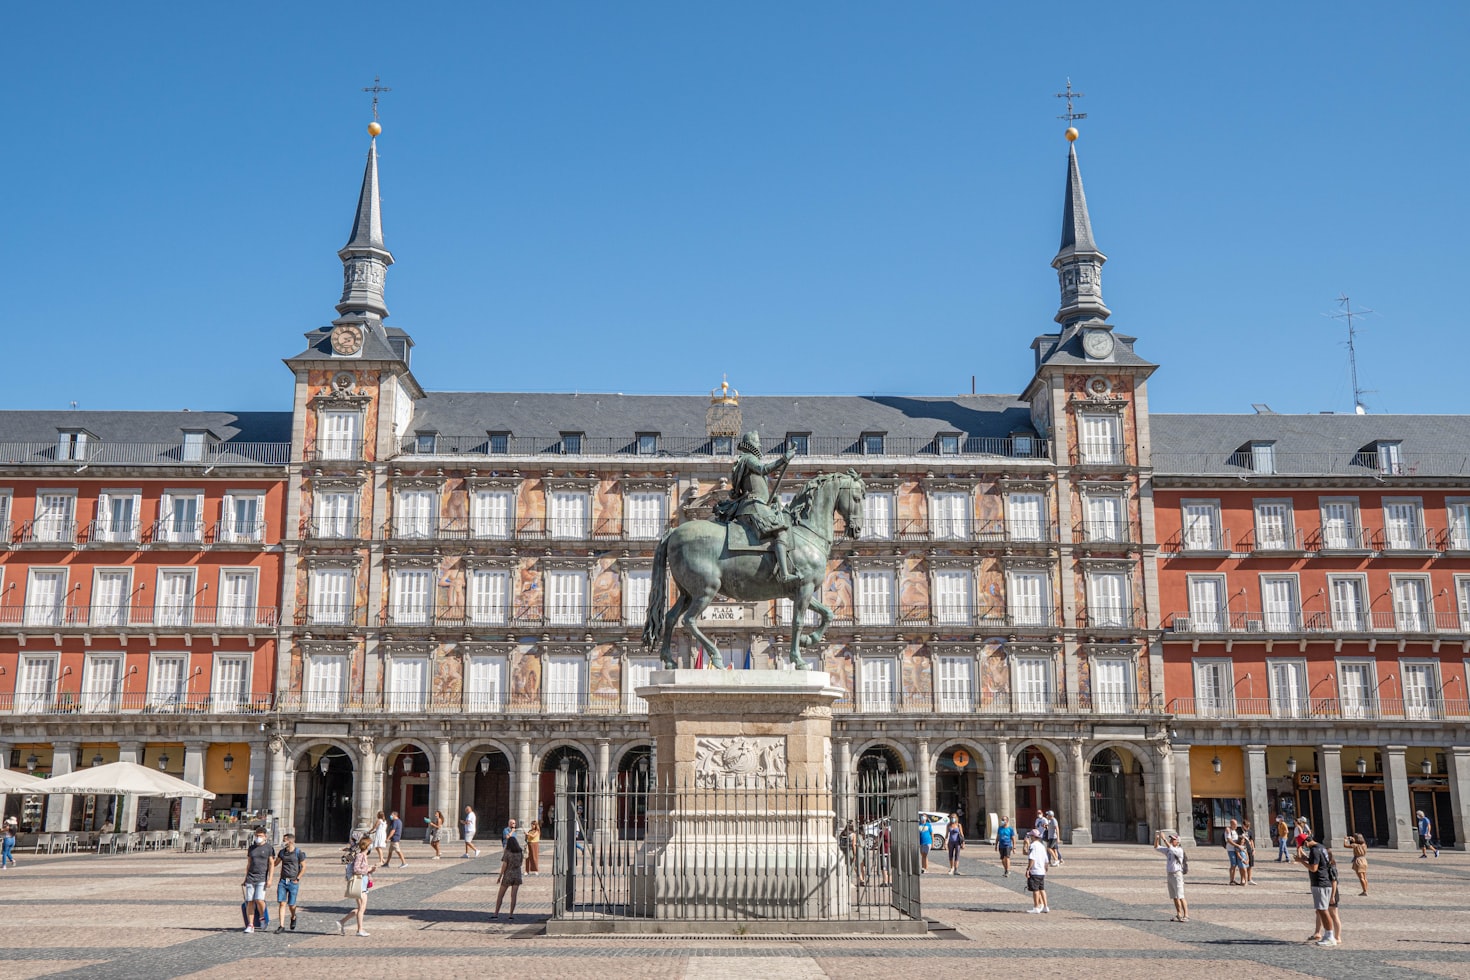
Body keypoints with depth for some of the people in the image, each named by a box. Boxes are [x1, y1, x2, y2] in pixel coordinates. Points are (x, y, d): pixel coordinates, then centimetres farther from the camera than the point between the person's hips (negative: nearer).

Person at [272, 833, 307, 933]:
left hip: (293, 882, -4)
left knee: (291, 904, 3)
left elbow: (304, 867, -2)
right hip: (282, 881, 4)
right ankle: (281, 926, -4)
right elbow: (274, 864, 19)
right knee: (281, 903, -5)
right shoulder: (282, 852, 8)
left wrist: (297, 878, -7)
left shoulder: (299, 853, -7)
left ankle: (293, 917, 34)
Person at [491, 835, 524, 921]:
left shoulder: (507, 852, -12)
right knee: (513, 896, 4)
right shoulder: (520, 852, 0)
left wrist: (500, 876, -7)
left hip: (508, 875, -3)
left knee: (500, 895, 8)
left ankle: (496, 914, 7)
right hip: (517, 875, 3)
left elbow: (504, 865, -15)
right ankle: (511, 915, 1)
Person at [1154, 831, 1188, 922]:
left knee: (1180, 897, -11)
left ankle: (1186, 915, -9)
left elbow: (1170, 848, -30)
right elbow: (1156, 847, 13)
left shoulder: (1179, 850, -12)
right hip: (1169, 875, 8)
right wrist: (1156, 838, -4)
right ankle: (1179, 915, 15)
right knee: (1174, 897, 10)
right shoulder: (1168, 850, 11)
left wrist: (1163, 838, -32)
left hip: (1177, 875, -8)